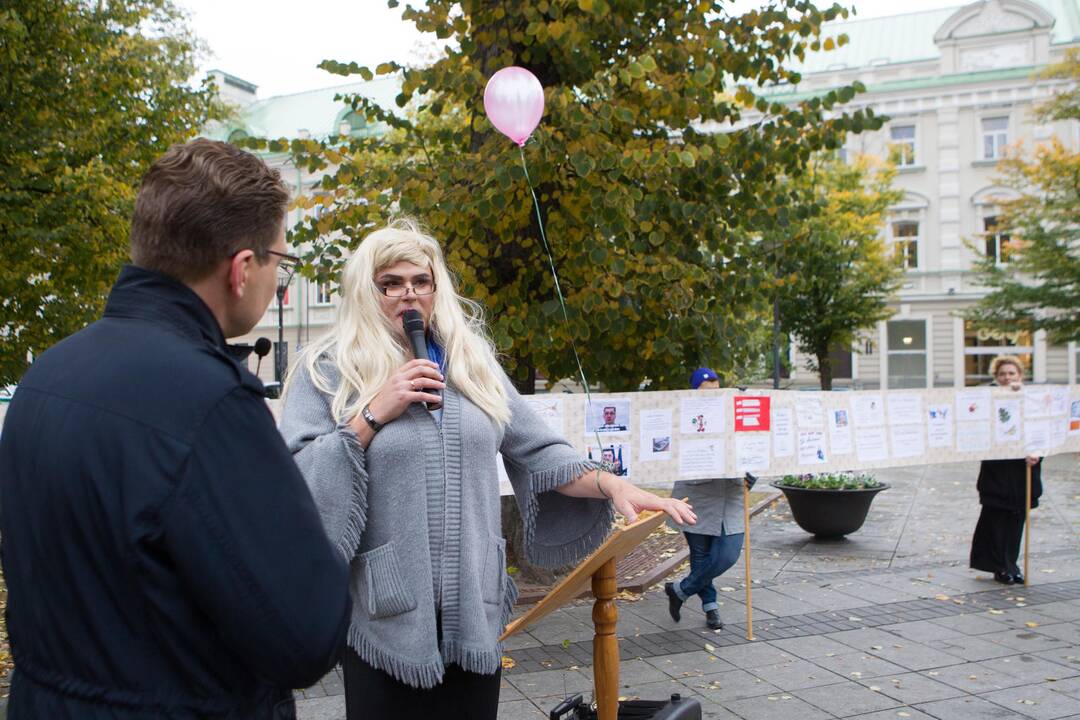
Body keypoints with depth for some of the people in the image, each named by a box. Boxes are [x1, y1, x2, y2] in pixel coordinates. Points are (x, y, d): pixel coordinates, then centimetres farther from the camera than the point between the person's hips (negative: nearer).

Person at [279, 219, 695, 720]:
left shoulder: (473, 364, 9)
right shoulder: (326, 372, -2)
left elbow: (537, 452, 9)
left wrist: (610, 486, -5)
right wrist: (373, 415, -16)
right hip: (385, 618, -3)